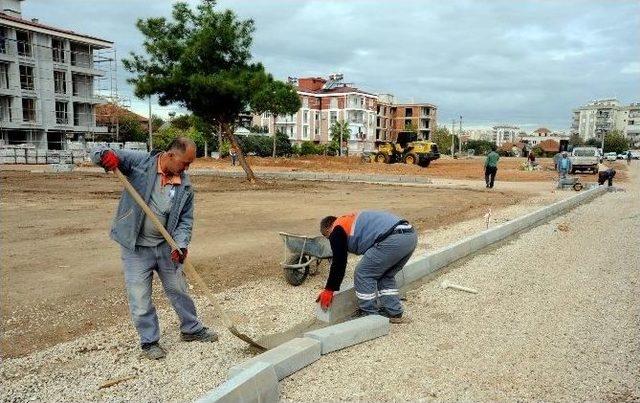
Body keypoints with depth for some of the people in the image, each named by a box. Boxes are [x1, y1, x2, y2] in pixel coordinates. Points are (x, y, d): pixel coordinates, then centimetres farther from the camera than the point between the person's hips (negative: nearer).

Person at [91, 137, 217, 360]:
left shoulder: (185, 185, -4)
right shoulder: (140, 162, -13)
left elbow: (186, 219, 0)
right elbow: (99, 152, -10)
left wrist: (181, 244, -16)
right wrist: (105, 154, -35)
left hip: (165, 246, 4)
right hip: (136, 247, -3)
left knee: (178, 289, 16)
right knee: (140, 298, 3)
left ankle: (191, 329, 36)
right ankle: (149, 341, 22)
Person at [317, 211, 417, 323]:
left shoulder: (337, 231, 9)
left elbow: (339, 263, 6)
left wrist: (329, 289, 15)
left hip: (393, 240, -10)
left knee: (363, 275, 5)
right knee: (386, 275, 26)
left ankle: (369, 316, 13)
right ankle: (395, 313, 26)